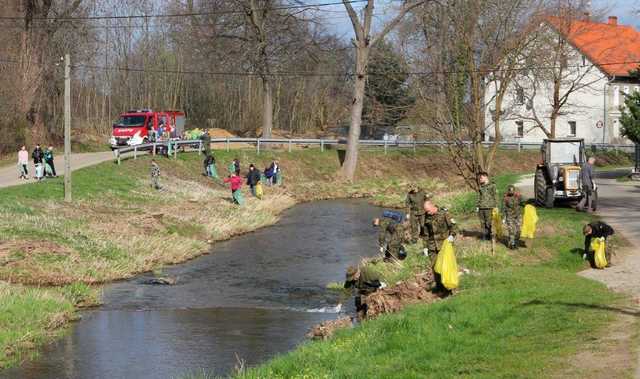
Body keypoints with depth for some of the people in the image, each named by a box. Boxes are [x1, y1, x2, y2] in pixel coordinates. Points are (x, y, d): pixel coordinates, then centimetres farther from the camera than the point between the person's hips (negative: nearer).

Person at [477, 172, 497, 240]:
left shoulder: (492, 186, 0)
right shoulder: (480, 187, 15)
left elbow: (495, 196, 0)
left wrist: (495, 206, -6)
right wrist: (477, 206, 14)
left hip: (489, 207, -5)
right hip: (481, 208, 5)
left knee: (488, 222, -6)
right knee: (482, 222, 5)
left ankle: (489, 235, 1)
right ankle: (484, 236, 11)